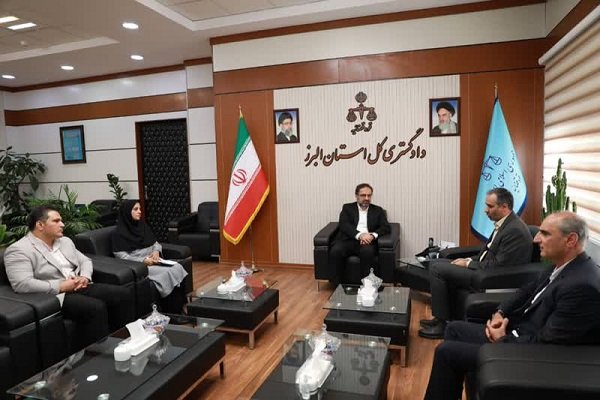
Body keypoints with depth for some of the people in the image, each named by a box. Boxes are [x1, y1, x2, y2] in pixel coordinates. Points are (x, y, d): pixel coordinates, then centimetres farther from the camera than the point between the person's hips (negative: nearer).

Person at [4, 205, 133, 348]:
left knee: (122, 294, -10)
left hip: (80, 288, 8)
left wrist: (85, 277, -3)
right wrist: (61, 286, -19)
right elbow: (22, 284, -20)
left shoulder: (65, 241, 17)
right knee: (95, 307, -31)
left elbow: (85, 261, 20)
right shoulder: (19, 250, -7)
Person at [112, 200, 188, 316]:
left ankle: (180, 308, -22)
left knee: (177, 268, -21)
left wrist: (156, 251, -5)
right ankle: (173, 313, -24)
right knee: (166, 273, -30)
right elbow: (121, 256, -11)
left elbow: (155, 243, 18)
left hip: (152, 260, 6)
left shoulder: (142, 225, 16)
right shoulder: (119, 233, -4)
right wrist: (143, 260, -19)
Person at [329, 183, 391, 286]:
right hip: (348, 240, 0)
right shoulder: (347, 208, 14)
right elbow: (344, 225, -2)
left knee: (367, 251, -34)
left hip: (367, 241, 0)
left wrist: (372, 235, -17)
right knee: (335, 250, -30)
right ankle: (337, 286, -18)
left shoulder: (378, 210, 18)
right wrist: (359, 235, -21)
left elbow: (386, 227, 5)